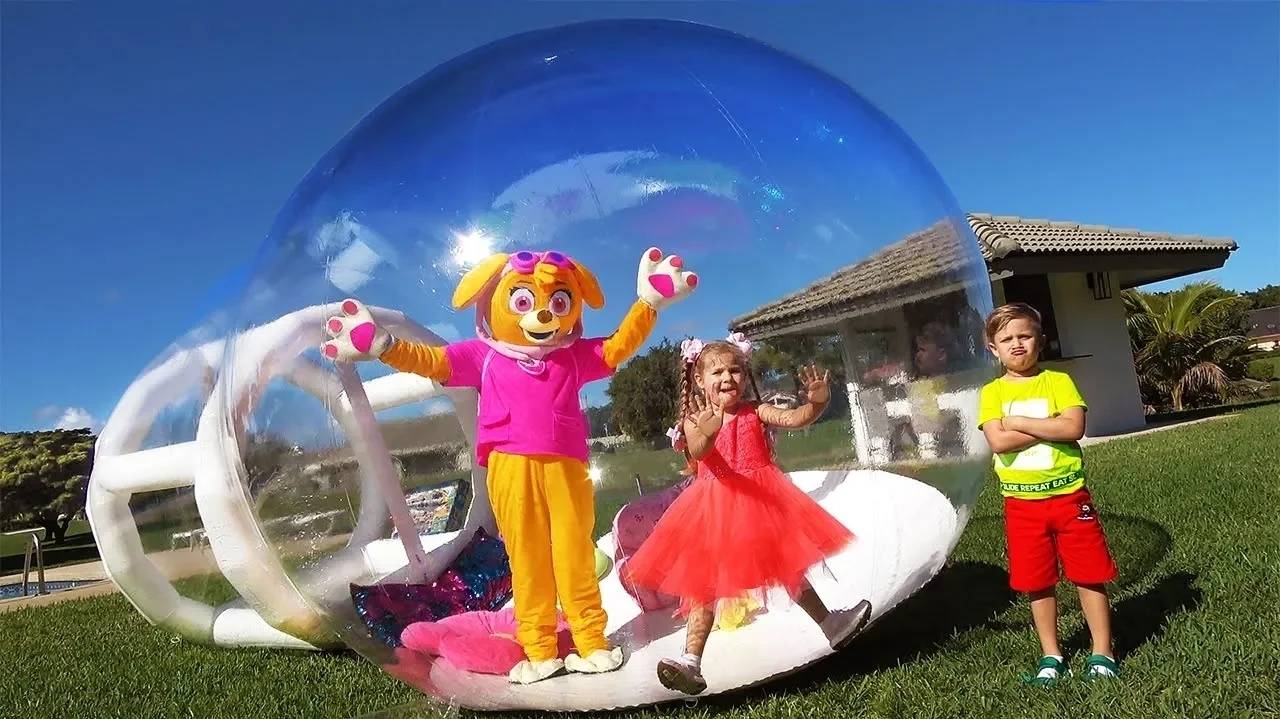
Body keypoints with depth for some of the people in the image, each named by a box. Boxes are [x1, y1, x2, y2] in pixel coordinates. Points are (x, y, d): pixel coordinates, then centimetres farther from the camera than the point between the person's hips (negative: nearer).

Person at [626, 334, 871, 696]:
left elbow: (793, 418, -14)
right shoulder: (694, 419, -4)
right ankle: (691, 659, 4)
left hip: (761, 501, 1)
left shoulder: (755, 411, 1)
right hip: (715, 509, -1)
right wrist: (706, 434, -48)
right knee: (704, 581, 1)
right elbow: (696, 452, -25)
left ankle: (830, 624, 32)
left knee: (788, 565, 16)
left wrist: (817, 402, -35)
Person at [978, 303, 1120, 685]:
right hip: (1022, 503, 1)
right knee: (1037, 583, 10)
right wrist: (1051, 428, -15)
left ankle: (1102, 653, 24)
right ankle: (1051, 656, 25)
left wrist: (1018, 422, -16)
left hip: (1069, 495, 0)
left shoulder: (1058, 381, -2)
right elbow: (999, 442, -16)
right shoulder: (992, 392, -1)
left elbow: (1074, 427, -17)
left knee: (1089, 576, 8)